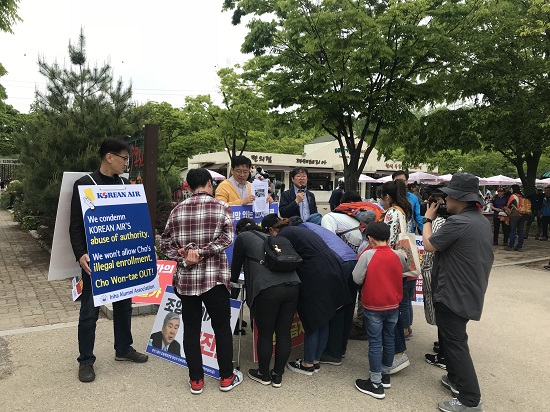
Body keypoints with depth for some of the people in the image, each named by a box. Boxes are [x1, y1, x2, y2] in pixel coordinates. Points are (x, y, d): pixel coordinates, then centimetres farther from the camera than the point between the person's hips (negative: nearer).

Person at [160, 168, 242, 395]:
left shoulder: (177, 210, 6)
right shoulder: (221, 207, -3)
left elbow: (165, 242, 2)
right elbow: (227, 237, -15)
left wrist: (183, 258, -6)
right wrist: (201, 252, -15)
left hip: (185, 278, 3)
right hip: (214, 278, -3)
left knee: (191, 329, 13)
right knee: (222, 327, 11)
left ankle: (195, 380, 22)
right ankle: (226, 377, 22)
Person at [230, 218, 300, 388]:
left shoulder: (243, 237, 14)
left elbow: (236, 264, 20)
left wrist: (233, 280, 41)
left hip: (268, 289, -5)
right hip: (293, 285, 6)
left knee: (265, 334, 11)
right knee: (284, 332, 13)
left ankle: (263, 374, 27)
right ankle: (278, 375, 27)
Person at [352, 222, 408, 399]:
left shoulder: (367, 255, -17)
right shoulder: (398, 255, -2)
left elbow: (357, 279, -14)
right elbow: (406, 270, 18)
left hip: (374, 307, -5)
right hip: (393, 305, 5)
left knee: (375, 342, 2)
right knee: (389, 339, 16)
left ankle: (376, 384, 8)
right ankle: (385, 376, 31)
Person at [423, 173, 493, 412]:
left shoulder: (458, 222, -24)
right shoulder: (482, 221, 8)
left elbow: (429, 245, -16)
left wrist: (428, 219, -4)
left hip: (453, 293, -10)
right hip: (470, 291, 10)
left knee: (455, 343, 0)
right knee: (454, 338, 23)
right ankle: (456, 379, 37)